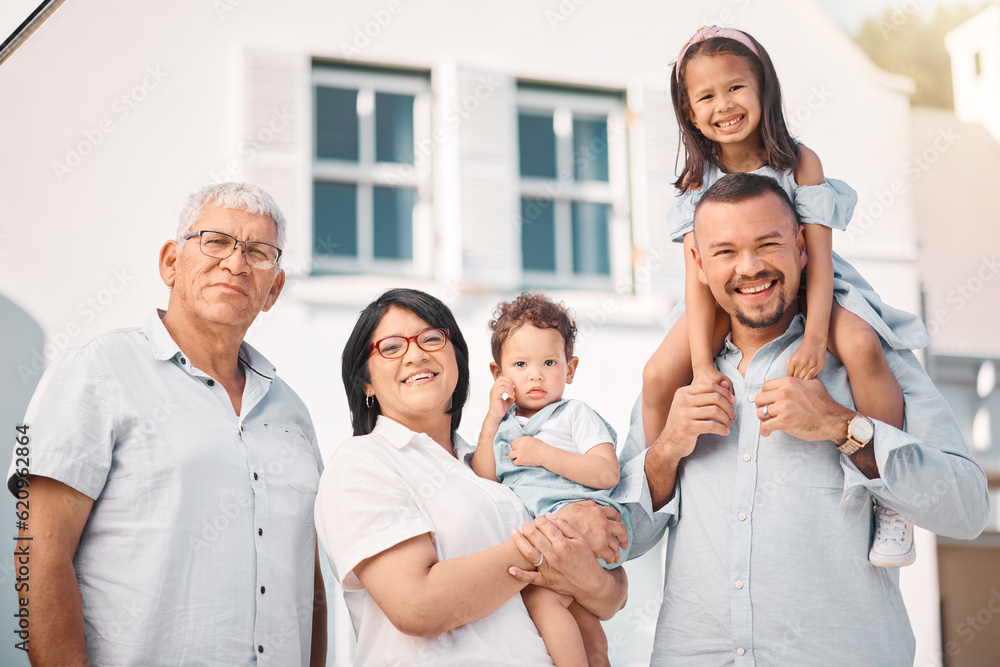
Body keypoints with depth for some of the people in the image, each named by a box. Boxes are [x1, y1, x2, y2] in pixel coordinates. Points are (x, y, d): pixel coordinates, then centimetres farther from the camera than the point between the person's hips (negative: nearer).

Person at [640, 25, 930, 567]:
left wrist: (816, 335, -31)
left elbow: (818, 253, -17)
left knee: (861, 346, -32)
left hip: (800, 286, -2)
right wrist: (703, 365, -26)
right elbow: (697, 275, -15)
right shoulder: (697, 182, -8)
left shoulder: (799, 162, -12)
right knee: (657, 377, -18)